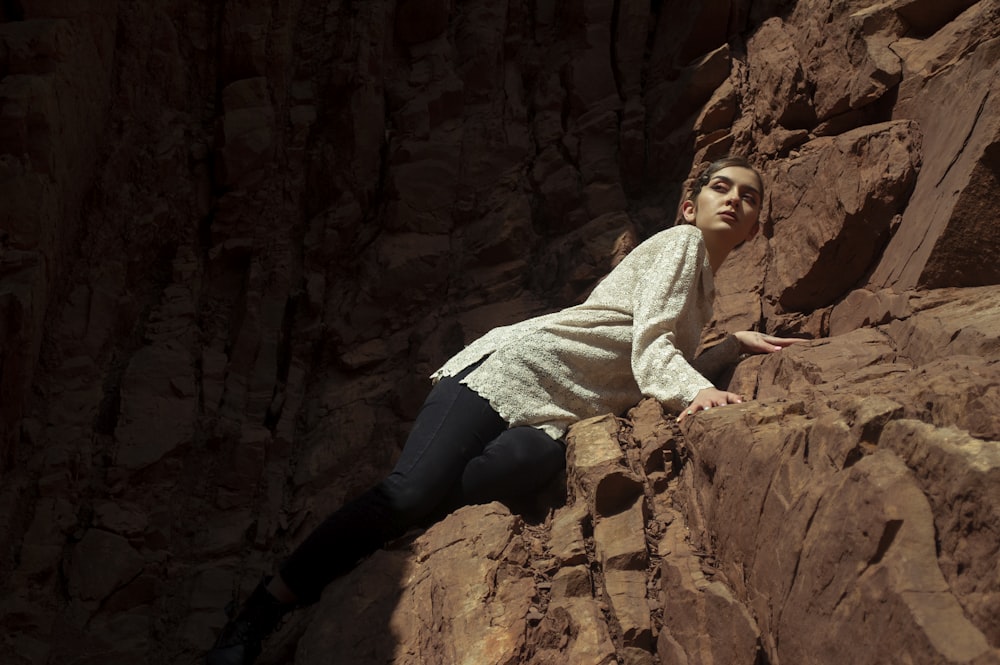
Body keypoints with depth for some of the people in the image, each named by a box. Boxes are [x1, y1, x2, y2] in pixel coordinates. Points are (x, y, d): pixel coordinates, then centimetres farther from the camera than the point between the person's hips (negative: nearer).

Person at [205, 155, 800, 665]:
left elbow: (660, 375, 31)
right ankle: (261, 611, -16)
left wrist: (735, 345, 26)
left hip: (555, 420, 7)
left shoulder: (703, 291, 30)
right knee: (412, 490, -25)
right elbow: (651, 347, -8)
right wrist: (698, 391, -26)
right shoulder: (681, 242, 5)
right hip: (514, 372, -7)